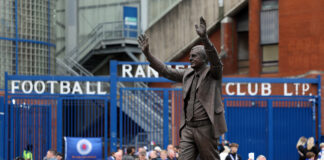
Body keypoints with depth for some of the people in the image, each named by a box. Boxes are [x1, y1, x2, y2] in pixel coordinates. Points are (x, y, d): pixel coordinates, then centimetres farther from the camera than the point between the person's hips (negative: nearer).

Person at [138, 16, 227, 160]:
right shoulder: (187, 74, 14)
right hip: (188, 128, 6)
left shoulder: (213, 73, -3)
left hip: (206, 127, -5)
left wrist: (204, 37, -37)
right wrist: (147, 54, 9)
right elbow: (166, 71, 16)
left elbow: (214, 59, -23)